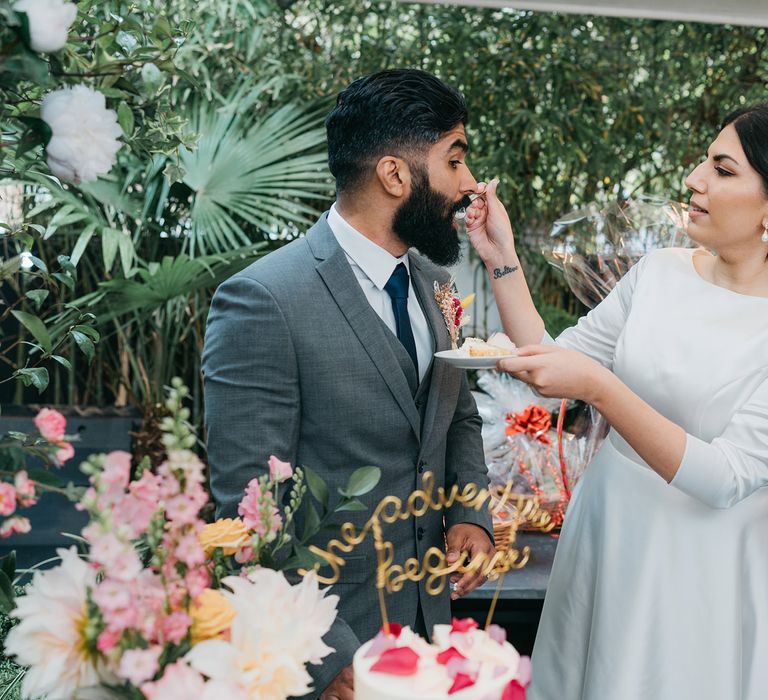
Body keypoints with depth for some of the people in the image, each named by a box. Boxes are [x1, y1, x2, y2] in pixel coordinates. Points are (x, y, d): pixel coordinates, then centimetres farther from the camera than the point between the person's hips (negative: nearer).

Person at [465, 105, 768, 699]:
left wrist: (596, 386, -32)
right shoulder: (659, 271, -3)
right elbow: (551, 366, 0)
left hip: (704, 560, -5)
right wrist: (503, 260, -8)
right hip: (604, 530, 5)